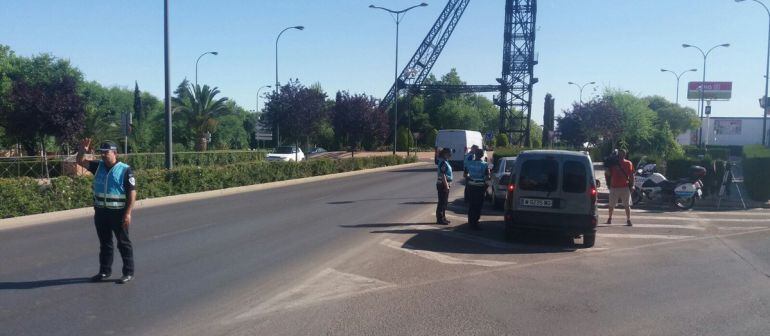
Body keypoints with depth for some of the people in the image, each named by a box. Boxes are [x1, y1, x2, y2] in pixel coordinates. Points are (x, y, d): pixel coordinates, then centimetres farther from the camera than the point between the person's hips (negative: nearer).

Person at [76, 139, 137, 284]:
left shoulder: (125, 170, -10)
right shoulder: (98, 166, 8)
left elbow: (132, 193, -13)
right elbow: (80, 161, 12)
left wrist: (128, 213, -18)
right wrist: (83, 150, -9)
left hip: (118, 212, -6)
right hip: (101, 212, 6)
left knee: (123, 243, 3)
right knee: (104, 243, 15)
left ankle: (129, 272, 10)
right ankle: (105, 271, 25)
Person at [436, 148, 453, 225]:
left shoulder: (446, 162, 13)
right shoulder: (443, 162, -18)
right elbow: (443, 175, -22)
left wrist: (449, 184, 20)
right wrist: (446, 185, -22)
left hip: (445, 184, 10)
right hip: (442, 185, -10)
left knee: (444, 202, 16)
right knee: (442, 202, -4)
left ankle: (443, 218, 24)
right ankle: (440, 219, 2)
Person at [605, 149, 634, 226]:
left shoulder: (628, 163, 5)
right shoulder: (613, 163, 5)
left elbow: (631, 175, 6)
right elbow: (607, 173, 9)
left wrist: (631, 185, -1)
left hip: (625, 187, -1)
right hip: (614, 187, 1)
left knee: (627, 205, -1)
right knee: (611, 205, 9)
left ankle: (628, 220, 4)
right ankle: (610, 218, 26)